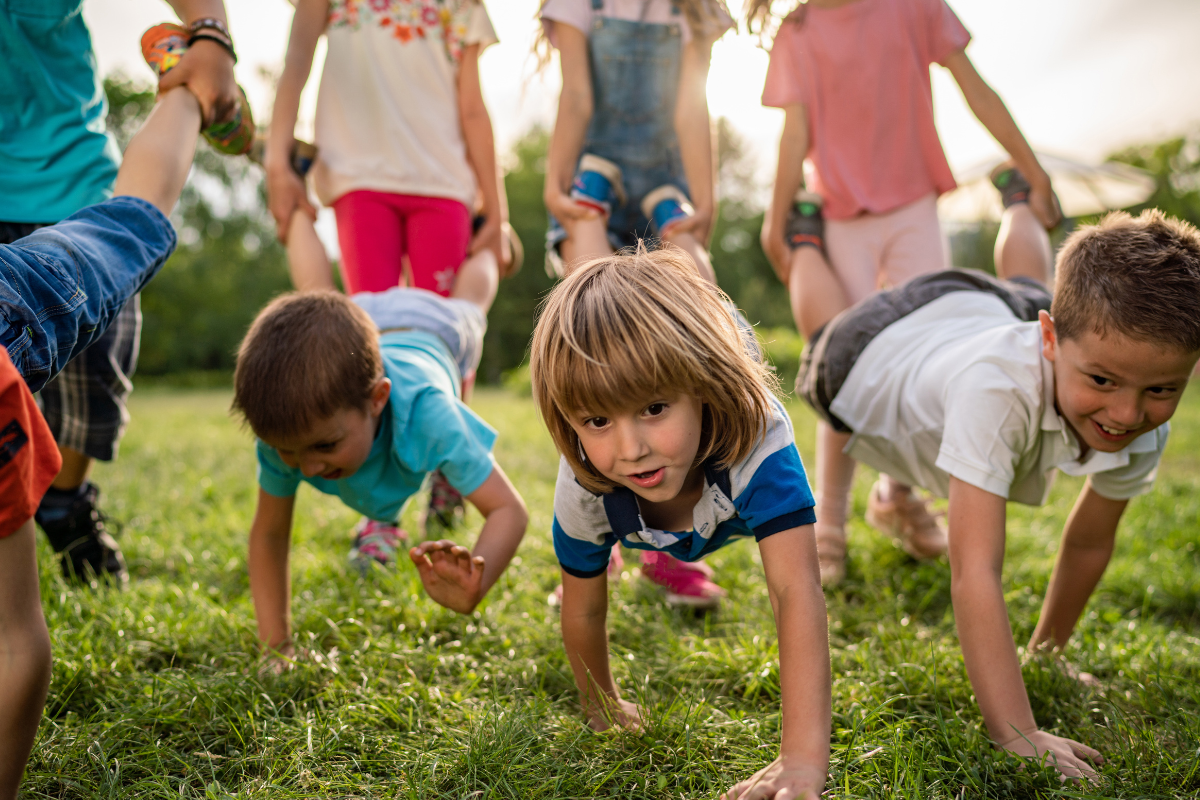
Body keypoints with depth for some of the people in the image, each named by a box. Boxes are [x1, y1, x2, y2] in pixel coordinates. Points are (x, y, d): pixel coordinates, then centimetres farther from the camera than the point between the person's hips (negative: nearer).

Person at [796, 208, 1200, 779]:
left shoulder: (1146, 428, -34)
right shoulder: (996, 390, -55)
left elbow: (1089, 542, -16)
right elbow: (974, 572, -58)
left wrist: (1047, 651, -8)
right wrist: (1016, 734, -61)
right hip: (876, 345, -3)